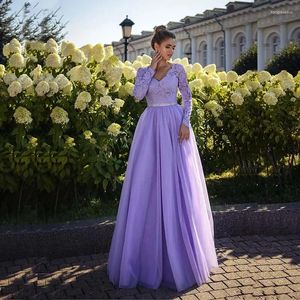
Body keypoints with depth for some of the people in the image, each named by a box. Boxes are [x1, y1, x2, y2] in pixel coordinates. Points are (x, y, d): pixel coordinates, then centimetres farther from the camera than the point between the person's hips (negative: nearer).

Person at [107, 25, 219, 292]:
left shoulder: (178, 69, 6)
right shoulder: (143, 71, 9)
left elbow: (188, 99, 5)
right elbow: (137, 95, -8)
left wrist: (185, 123, -11)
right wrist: (151, 67, -4)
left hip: (175, 127, -1)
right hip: (151, 129, 1)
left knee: (176, 184, -2)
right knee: (148, 184, 1)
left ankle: (181, 250, 11)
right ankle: (149, 251, 14)